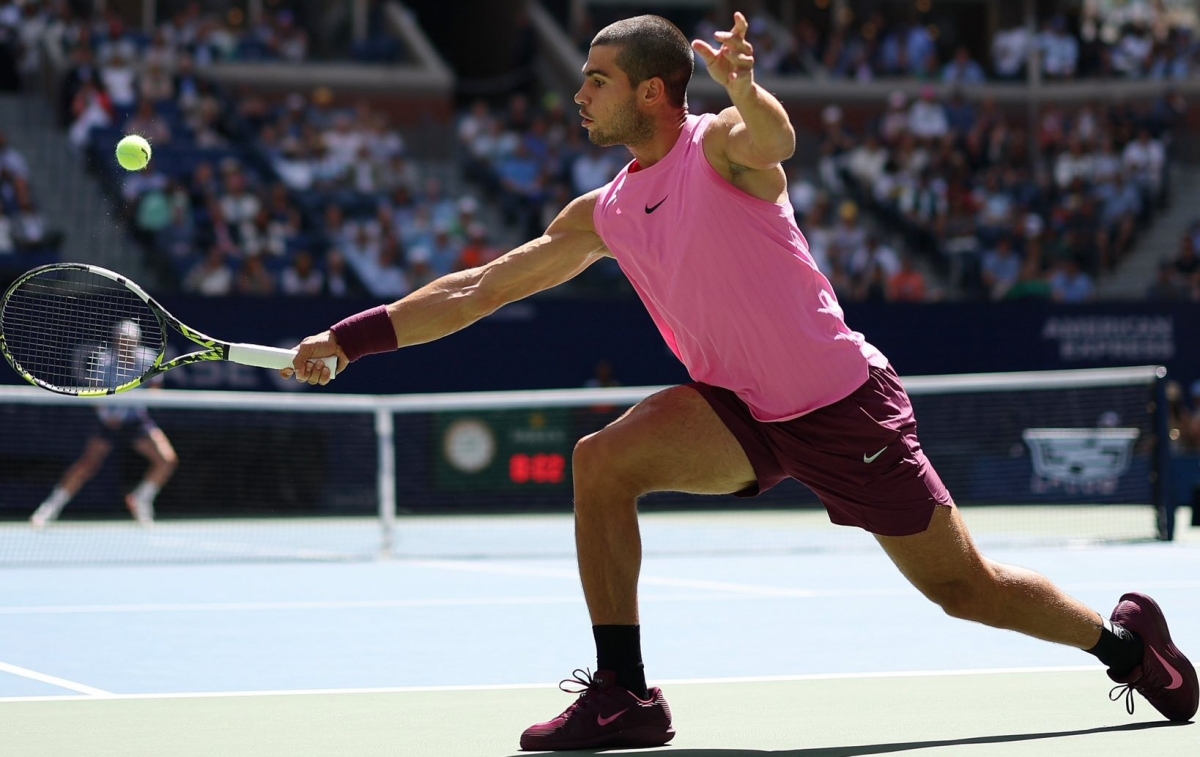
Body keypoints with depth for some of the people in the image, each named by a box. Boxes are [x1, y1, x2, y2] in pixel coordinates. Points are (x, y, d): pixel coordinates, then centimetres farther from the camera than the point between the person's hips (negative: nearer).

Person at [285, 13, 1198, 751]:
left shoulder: (720, 146, -13)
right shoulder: (604, 214, 5)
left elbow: (774, 138, -39)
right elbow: (479, 290, 9)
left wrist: (746, 88, -62)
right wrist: (353, 336, 3)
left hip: (845, 404, -5)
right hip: (742, 412, 5)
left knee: (966, 588, -1)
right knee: (601, 461, -19)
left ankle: (1126, 637, 26)